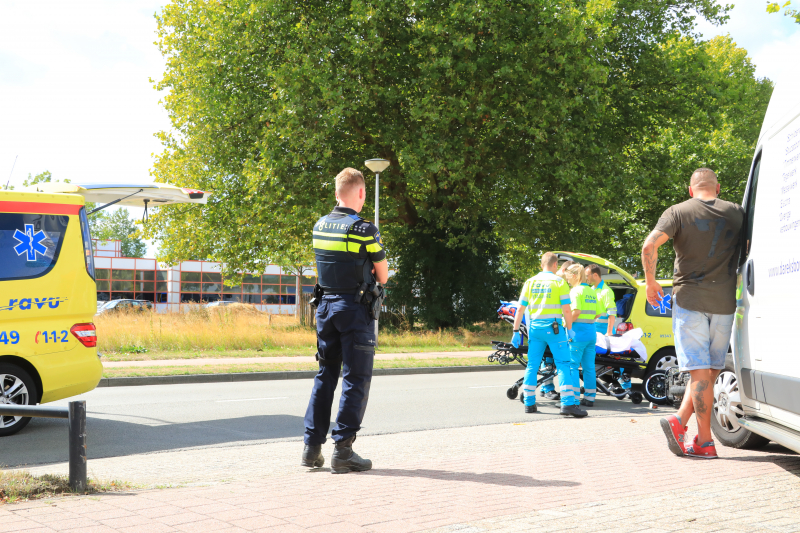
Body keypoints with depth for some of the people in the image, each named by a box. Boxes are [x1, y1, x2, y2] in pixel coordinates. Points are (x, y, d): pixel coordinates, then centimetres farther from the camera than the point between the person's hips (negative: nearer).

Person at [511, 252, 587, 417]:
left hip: (534, 327, 4)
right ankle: (568, 403, -15)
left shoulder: (530, 282, 10)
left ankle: (529, 403, 14)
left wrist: (516, 331, 13)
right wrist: (569, 329, 4)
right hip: (553, 327, -4)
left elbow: (520, 309, 8)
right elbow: (566, 310, -7)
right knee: (563, 365, -6)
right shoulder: (559, 282, -2)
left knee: (532, 366, 11)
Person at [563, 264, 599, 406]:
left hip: (578, 331, -8)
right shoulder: (592, 292, 15)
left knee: (572, 365, -3)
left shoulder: (575, 291, -9)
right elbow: (597, 313, 14)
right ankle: (590, 398, 11)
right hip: (591, 332, 8)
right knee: (589, 367, 9)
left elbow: (576, 311, -20)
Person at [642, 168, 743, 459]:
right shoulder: (736, 212, 7)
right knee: (710, 371, 11)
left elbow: (649, 245, -14)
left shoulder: (678, 212, -1)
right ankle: (680, 420, 1)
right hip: (724, 302, 2)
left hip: (689, 299, -2)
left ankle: (705, 441, -4)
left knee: (700, 371, -2)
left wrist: (650, 282, -3)